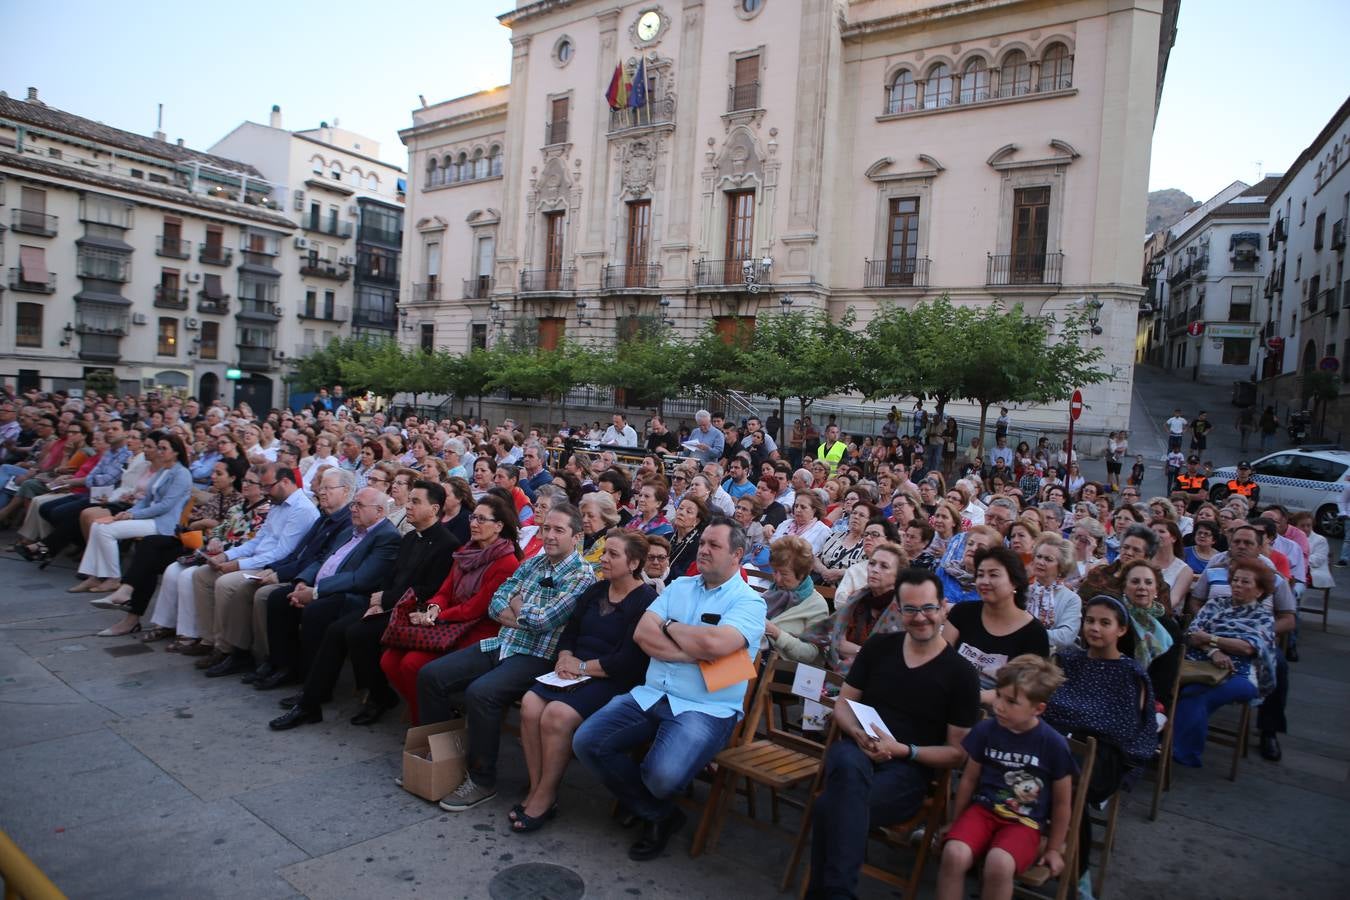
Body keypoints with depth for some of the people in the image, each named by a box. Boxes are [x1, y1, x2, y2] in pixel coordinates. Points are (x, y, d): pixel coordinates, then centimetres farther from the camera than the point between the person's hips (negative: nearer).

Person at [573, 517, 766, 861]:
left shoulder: (749, 602, -4)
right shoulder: (679, 587, 13)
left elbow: (716, 644, -25)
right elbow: (642, 633, -1)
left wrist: (670, 627, -6)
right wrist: (695, 651, -13)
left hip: (706, 708, -6)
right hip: (651, 694, 6)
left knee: (663, 775, -31)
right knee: (587, 742, -11)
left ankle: (657, 811, 13)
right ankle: (658, 815, 8)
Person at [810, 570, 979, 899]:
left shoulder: (961, 674, -1)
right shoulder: (878, 647, 9)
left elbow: (957, 753, 2)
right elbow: (842, 704, 13)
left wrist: (904, 750, -14)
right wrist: (857, 733, -10)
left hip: (909, 770, -2)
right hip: (857, 750, 3)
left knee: (829, 807, -34)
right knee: (848, 766, -39)